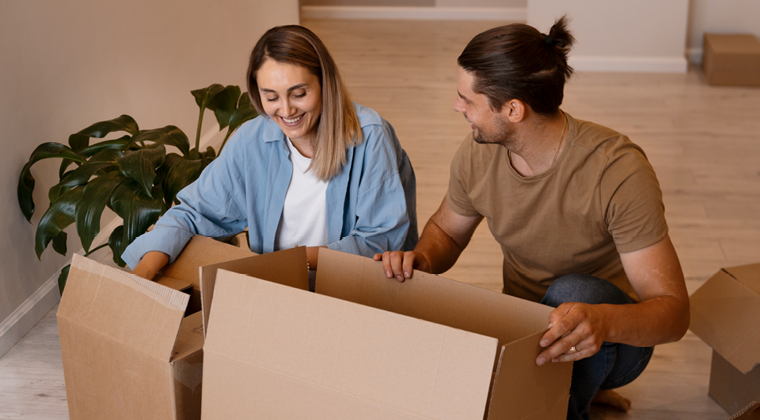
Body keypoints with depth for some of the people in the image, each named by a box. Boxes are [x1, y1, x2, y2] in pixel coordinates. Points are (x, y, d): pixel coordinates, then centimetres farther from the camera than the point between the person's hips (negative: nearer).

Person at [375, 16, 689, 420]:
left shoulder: (618, 169, -27)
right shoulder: (476, 153, -10)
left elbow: (674, 310, -28)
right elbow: (446, 229, 10)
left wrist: (603, 321, -51)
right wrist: (421, 259, -15)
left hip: (612, 338, -6)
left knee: (571, 292, -38)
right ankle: (580, 386, 8)